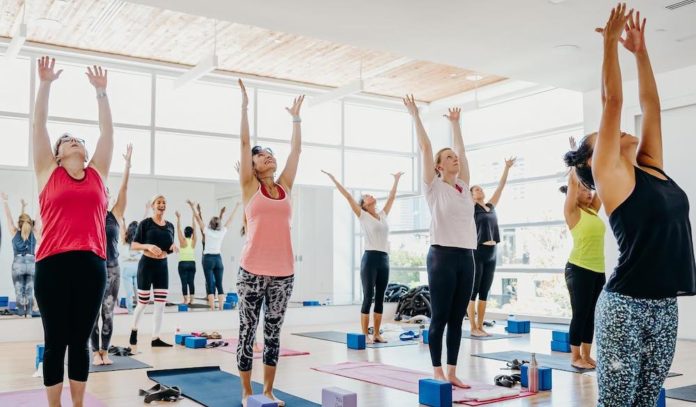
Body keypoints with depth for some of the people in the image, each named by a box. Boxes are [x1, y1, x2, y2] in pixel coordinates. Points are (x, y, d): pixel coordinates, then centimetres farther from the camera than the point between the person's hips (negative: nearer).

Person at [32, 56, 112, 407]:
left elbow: (107, 131, 16)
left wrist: (101, 91, 17)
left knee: (80, 340, 10)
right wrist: (45, 84, 7)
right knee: (56, 341, 5)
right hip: (53, 264, -2)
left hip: (92, 264, 2)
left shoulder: (97, 173, 14)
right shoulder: (48, 172, 10)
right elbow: (38, 126, 8)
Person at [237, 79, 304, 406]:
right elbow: (244, 142, 1)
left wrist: (296, 118, 23)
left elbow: (296, 148, 17)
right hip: (253, 271, -3)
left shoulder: (285, 186, 12)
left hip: (283, 272, 4)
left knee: (273, 332, 11)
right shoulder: (250, 186, 3)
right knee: (248, 332, 3)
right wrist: (244, 105, 3)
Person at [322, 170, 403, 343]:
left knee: (380, 298, 7)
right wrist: (333, 178, -3)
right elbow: (348, 196, -1)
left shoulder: (383, 215, 16)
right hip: (370, 258, -5)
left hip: (384, 259, 5)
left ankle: (377, 334, 13)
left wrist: (396, 179, 35)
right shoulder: (363, 215, 3)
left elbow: (392, 196, 27)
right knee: (368, 297, -4)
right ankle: (365, 334, 1)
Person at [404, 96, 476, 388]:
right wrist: (415, 115, 3)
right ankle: (437, 372, 10)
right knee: (440, 318, 1)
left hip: (466, 257, 6)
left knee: (456, 319, 9)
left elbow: (461, 149, 22)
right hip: (442, 256, -6)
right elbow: (425, 147, -2)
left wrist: (455, 123, 30)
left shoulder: (463, 186, 13)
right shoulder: (435, 187, -1)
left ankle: (452, 372, 16)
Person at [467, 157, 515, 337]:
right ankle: (473, 328, 1)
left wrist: (507, 168, 17)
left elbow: (501, 187, 18)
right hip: (477, 252, -6)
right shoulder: (471, 207, -1)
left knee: (484, 292, 8)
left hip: (492, 253, 6)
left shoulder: (491, 206, 14)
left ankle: (480, 327, 13)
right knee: (473, 292, -2)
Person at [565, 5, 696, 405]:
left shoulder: (651, 167, 14)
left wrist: (640, 50, 21)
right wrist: (611, 40, -1)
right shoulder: (609, 174, -4)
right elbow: (613, 102, -7)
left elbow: (651, 105, 18)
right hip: (626, 306, -7)